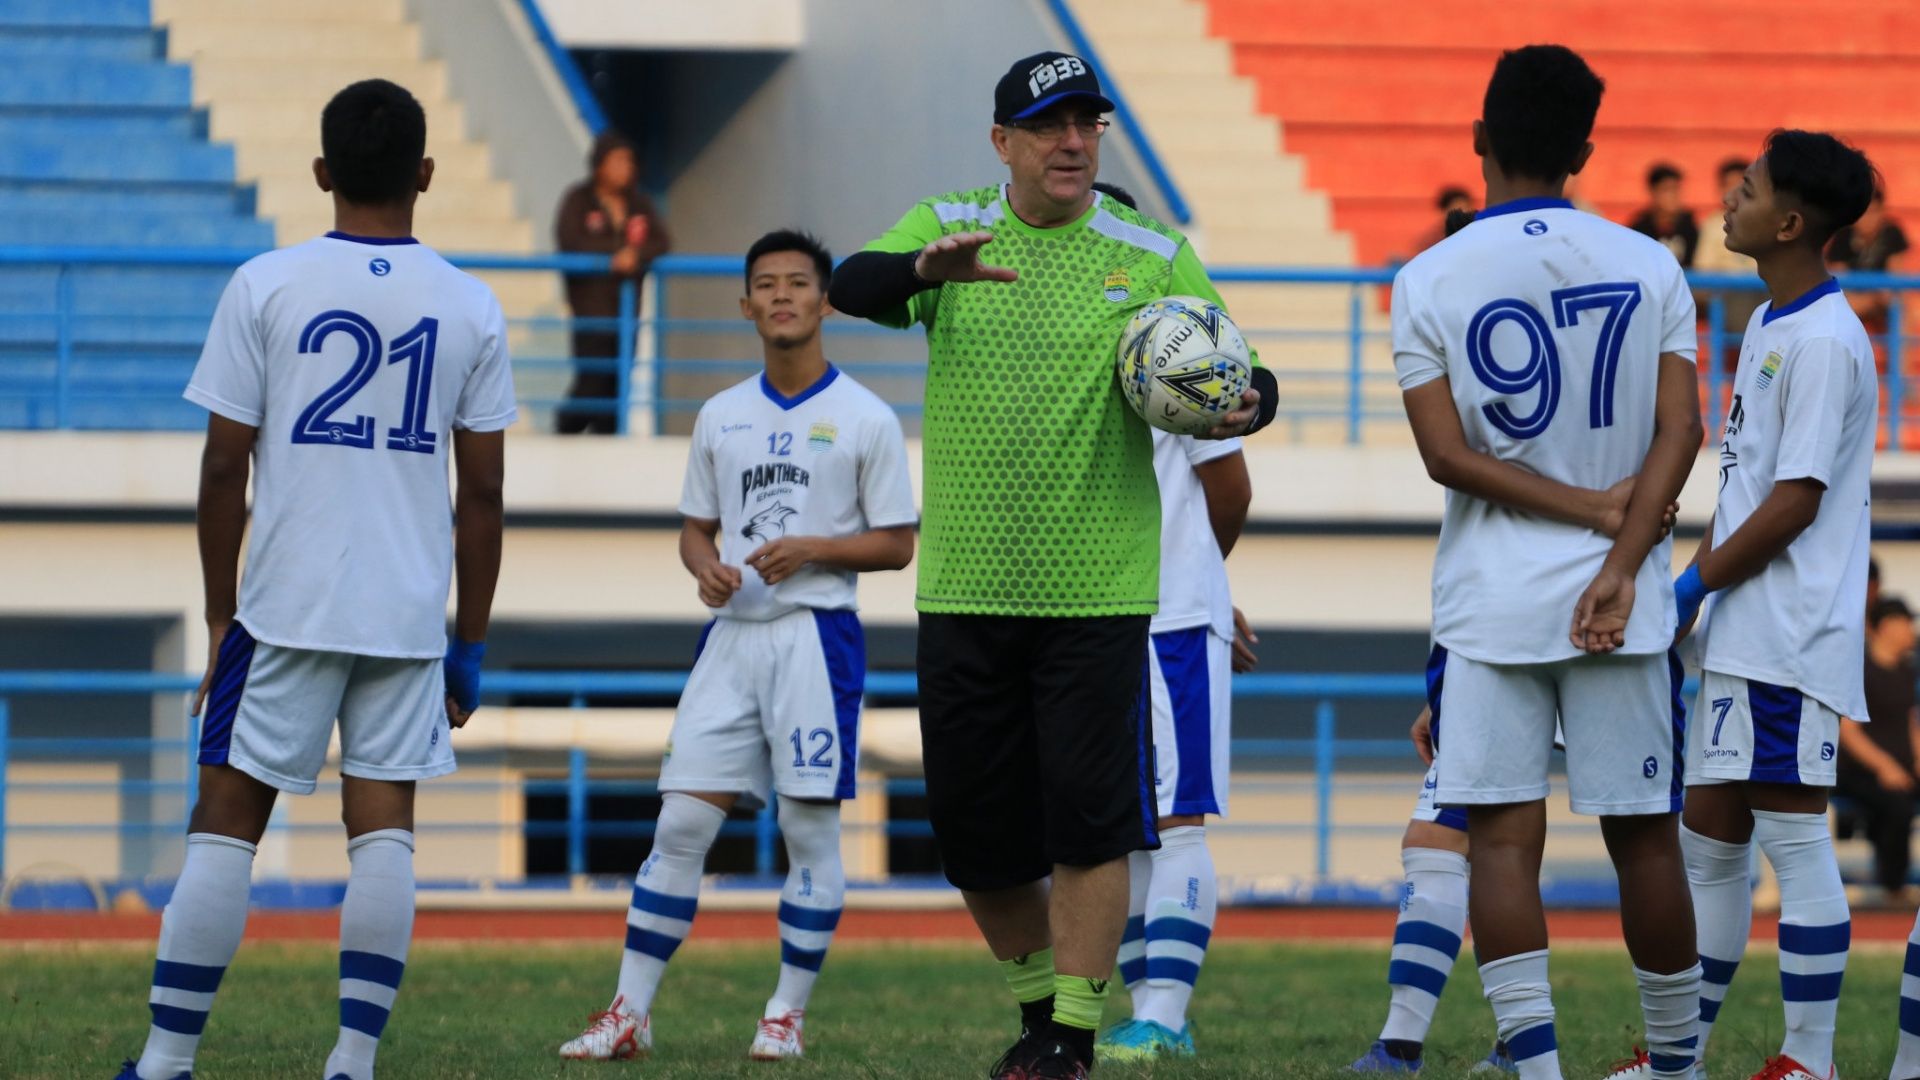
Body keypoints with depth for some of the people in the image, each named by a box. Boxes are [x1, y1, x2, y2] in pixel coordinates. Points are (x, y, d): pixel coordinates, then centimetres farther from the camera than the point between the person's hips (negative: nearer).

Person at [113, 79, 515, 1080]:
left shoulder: (265, 286, -3)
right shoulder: (470, 308, 3)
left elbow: (224, 470, -3)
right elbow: (482, 492, 5)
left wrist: (220, 616, 7)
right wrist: (471, 643, 12)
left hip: (285, 610, -2)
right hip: (411, 614, 2)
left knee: (225, 818, 3)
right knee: (382, 827, 4)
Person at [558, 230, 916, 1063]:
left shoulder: (865, 419, -1)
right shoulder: (721, 417, 12)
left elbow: (897, 545, 0)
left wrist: (813, 549, -15)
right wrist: (708, 570, -3)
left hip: (817, 633, -4)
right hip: (733, 631, 4)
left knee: (810, 829, -2)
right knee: (680, 823, -1)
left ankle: (788, 1014, 8)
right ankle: (629, 1014, 0)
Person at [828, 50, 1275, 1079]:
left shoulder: (1152, 255, 2)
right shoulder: (947, 226, 5)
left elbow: (1240, 374, 3)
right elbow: (852, 286, -13)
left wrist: (1243, 405, -22)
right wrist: (928, 268, -35)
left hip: (1096, 588, -2)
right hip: (963, 585, 2)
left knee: (1088, 816, -7)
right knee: (970, 822, 8)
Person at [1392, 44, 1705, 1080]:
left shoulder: (1427, 280, -2)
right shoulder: (1651, 268, 2)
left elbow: (1447, 454, -8)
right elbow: (1679, 433, -6)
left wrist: (1591, 508, -5)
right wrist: (1622, 561, -10)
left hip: (1489, 604, -2)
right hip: (1621, 603, 2)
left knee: (1501, 837, -2)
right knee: (1643, 833, 9)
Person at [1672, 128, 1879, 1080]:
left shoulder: (1825, 342, -14)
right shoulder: (1768, 327, 16)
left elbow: (1796, 502, -18)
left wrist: (1695, 585, -11)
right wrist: (1694, 583, 13)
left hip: (1790, 638, -10)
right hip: (1741, 638, 10)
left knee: (1795, 839, -8)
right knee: (1710, 838, 13)